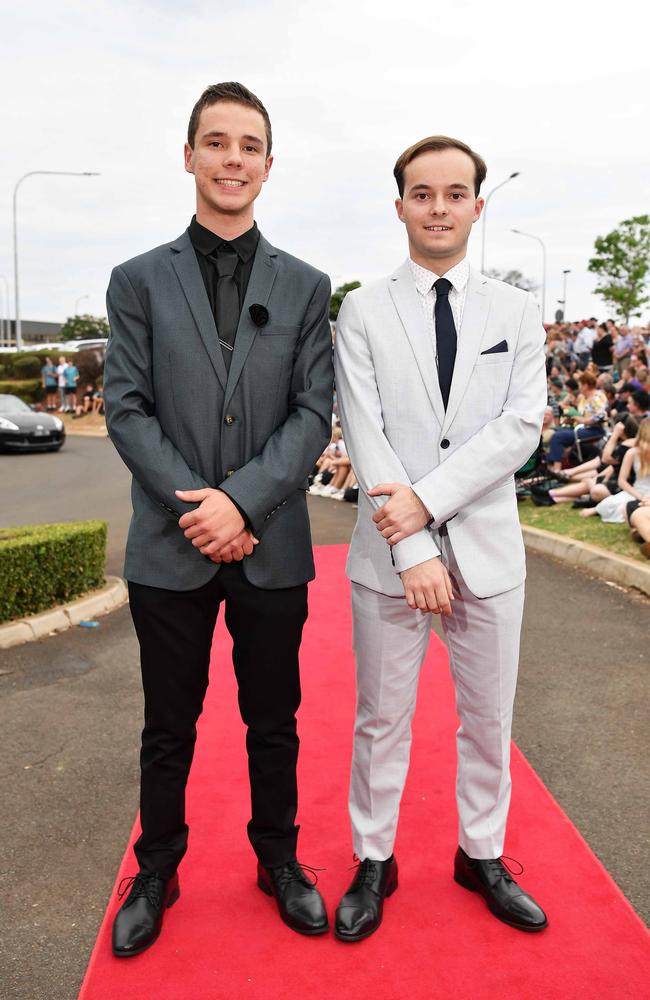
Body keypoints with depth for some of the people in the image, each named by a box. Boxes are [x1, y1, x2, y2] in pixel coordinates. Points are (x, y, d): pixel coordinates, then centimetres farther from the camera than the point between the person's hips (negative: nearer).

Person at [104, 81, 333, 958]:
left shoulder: (305, 286, 5)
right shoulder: (140, 280, 4)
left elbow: (314, 414, -3)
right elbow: (127, 410, -2)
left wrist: (242, 500, -15)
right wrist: (196, 508, -13)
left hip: (272, 547, 1)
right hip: (171, 548, 0)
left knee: (274, 723, 15)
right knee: (168, 730, 14)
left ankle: (279, 860, 36)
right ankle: (157, 871, 35)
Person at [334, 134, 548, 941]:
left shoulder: (515, 312, 5)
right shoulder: (362, 311, 0)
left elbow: (521, 426, -6)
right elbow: (365, 436, -8)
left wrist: (427, 496, -18)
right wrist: (413, 549, -16)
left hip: (487, 548, 2)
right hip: (389, 549, -1)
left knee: (489, 719, 15)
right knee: (382, 722, 11)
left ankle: (481, 855, 36)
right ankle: (374, 861, 31)